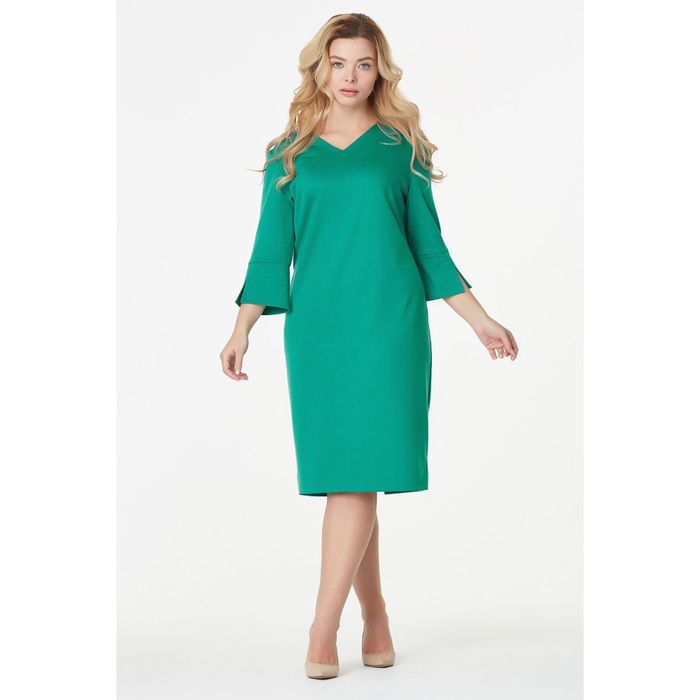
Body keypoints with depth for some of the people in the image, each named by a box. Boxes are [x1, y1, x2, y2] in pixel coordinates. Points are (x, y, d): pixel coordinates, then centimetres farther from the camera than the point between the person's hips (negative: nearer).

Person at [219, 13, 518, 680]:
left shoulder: (403, 148, 8)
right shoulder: (289, 153, 10)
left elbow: (429, 246, 11)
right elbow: (271, 250, 9)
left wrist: (481, 320, 7)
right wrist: (242, 329, -2)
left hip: (388, 324, -1)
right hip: (316, 326, 2)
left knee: (357, 474, -8)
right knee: (340, 475, 3)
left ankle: (322, 629, -7)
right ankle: (374, 617, 16)